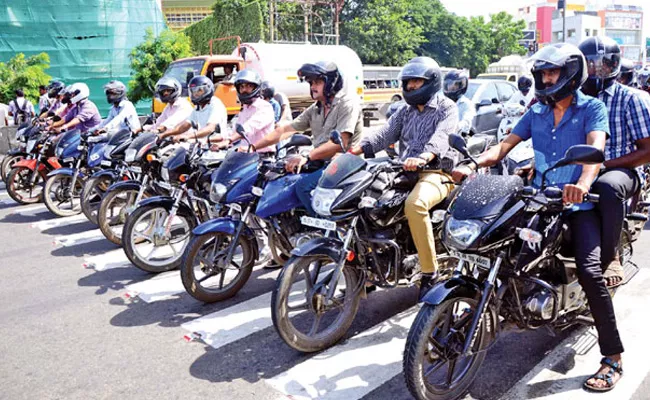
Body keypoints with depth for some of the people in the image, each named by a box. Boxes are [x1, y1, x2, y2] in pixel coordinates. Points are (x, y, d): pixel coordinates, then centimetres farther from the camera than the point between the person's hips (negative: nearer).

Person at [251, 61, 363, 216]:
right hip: (321, 163, 9)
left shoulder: (348, 104, -9)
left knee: (303, 185, -27)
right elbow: (285, 129, 12)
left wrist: (307, 157, -31)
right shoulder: (315, 109, 16)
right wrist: (253, 147, 4)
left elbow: (340, 142, -22)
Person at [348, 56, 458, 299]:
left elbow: (441, 137, -20)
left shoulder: (447, 108, 1)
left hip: (437, 172, -7)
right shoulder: (405, 112, 21)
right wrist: (358, 148, -12)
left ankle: (430, 273, -24)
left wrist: (424, 157, -41)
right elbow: (386, 134, 6)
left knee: (414, 204, -37)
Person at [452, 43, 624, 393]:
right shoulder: (536, 113, 14)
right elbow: (504, 145, 5)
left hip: (579, 204, -5)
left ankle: (613, 357, -7)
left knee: (590, 272, -20)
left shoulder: (591, 108, 0)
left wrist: (583, 184, -39)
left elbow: (596, 148, -18)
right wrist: (473, 165, -14)